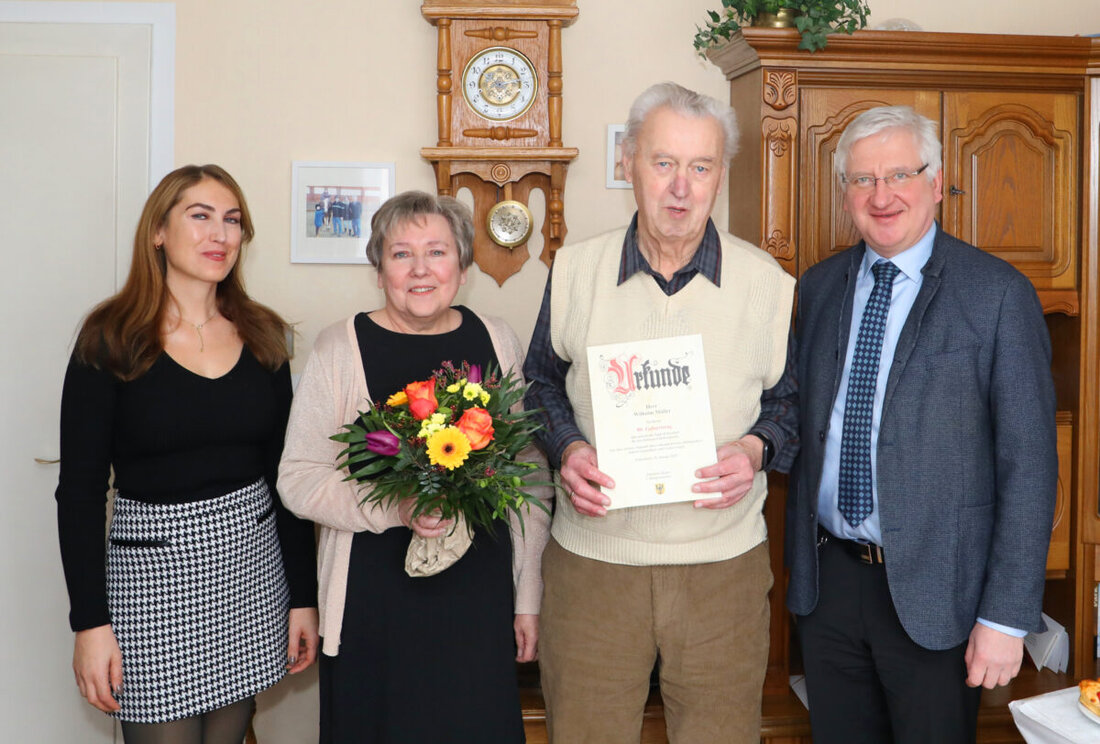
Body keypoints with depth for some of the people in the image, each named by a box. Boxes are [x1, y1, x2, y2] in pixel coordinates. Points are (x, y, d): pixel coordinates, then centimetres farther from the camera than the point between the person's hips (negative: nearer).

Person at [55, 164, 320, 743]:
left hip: (252, 564, 4)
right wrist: (90, 622, -11)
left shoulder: (261, 336, 6)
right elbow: (80, 489, -6)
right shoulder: (112, 340, -5)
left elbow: (284, 474, 8)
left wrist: (304, 596, 7)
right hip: (152, 570, -3)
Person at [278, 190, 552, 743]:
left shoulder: (496, 341, 4)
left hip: (479, 597, 2)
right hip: (375, 601, -2)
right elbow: (298, 479, -5)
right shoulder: (340, 348, -3)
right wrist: (396, 507, -21)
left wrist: (530, 597, 7)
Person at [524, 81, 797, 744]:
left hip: (725, 563, 0)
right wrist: (567, 448, -8)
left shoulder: (768, 284, -2)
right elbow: (542, 382, 11)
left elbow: (790, 399, 8)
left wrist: (756, 449, -13)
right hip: (591, 558, 1)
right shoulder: (573, 272, 0)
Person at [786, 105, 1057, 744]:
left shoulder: (998, 295, -9)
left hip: (935, 589, -4)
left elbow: (1029, 464, -11)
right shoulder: (818, 287, 6)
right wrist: (800, 560, 6)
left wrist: (1008, 616, -14)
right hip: (826, 579, 4)